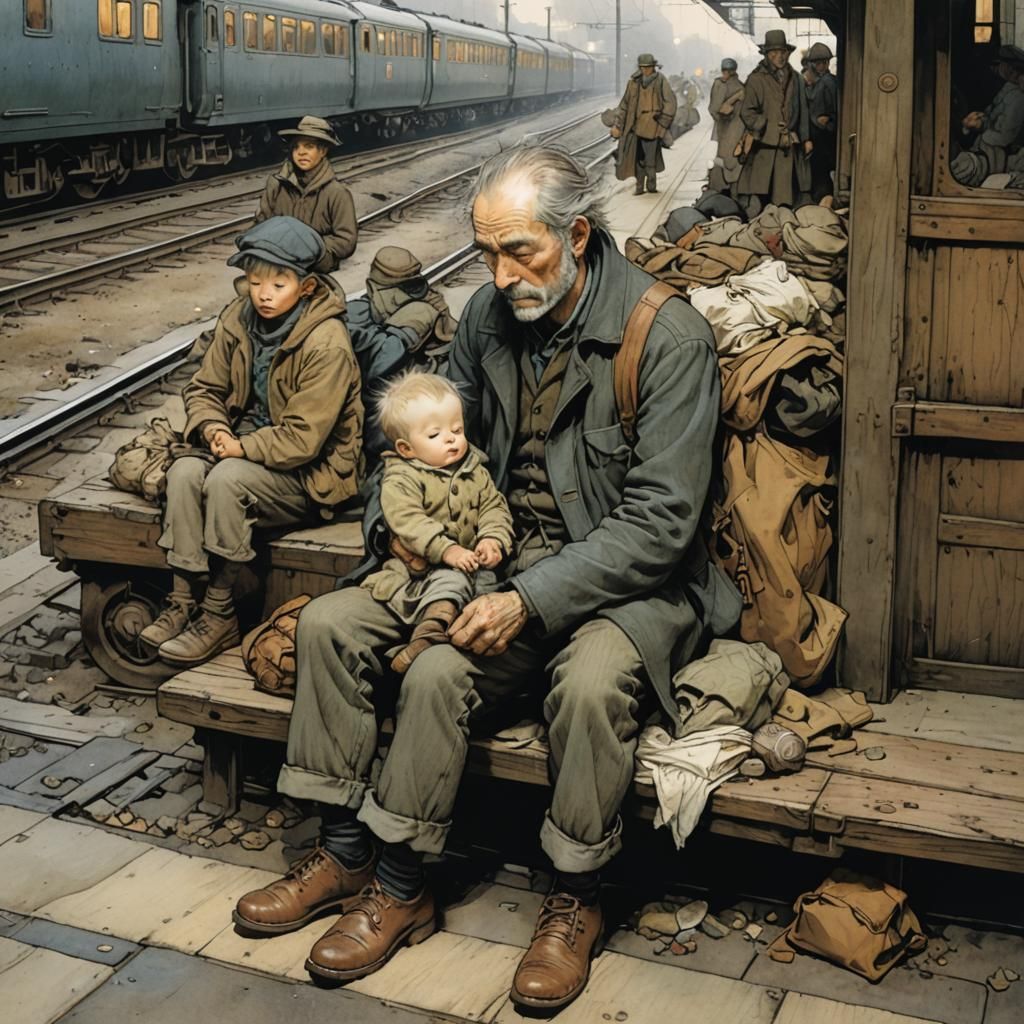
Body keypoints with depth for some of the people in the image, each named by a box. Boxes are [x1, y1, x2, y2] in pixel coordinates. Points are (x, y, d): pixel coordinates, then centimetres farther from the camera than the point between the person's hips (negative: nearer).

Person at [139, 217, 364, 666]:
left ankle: (219, 615, -17)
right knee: (184, 471, -21)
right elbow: (203, 387, 9)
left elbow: (303, 438, -23)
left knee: (226, 480, -30)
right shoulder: (238, 319, 1)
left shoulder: (326, 344, -21)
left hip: (311, 473, -6)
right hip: (248, 451, 7)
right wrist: (212, 428, -11)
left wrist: (242, 447, -19)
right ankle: (183, 601, -16)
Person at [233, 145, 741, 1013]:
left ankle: (575, 900, -12)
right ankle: (349, 852, 5)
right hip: (501, 562, 6)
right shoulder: (491, 314, 3)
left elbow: (659, 519, -21)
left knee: (591, 680, -38)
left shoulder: (669, 337, -17)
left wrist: (531, 601, -26)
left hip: (625, 580, -6)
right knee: (329, 622, -7)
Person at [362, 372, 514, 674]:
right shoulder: (400, 479, -3)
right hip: (422, 567, -1)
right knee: (451, 579, -31)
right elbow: (407, 521, -17)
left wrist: (493, 540, -11)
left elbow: (494, 506, 11)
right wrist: (446, 550, -28)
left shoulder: (475, 471, 14)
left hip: (471, 562, 1)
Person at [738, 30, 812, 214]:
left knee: (786, 201, 3)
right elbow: (747, 113, -5)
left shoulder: (794, 78, 15)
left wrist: (806, 138, 16)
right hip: (765, 146, -4)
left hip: (790, 146, 4)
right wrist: (772, 129, -10)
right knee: (758, 198, -7)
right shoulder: (756, 79, -1)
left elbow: (802, 110, 21)